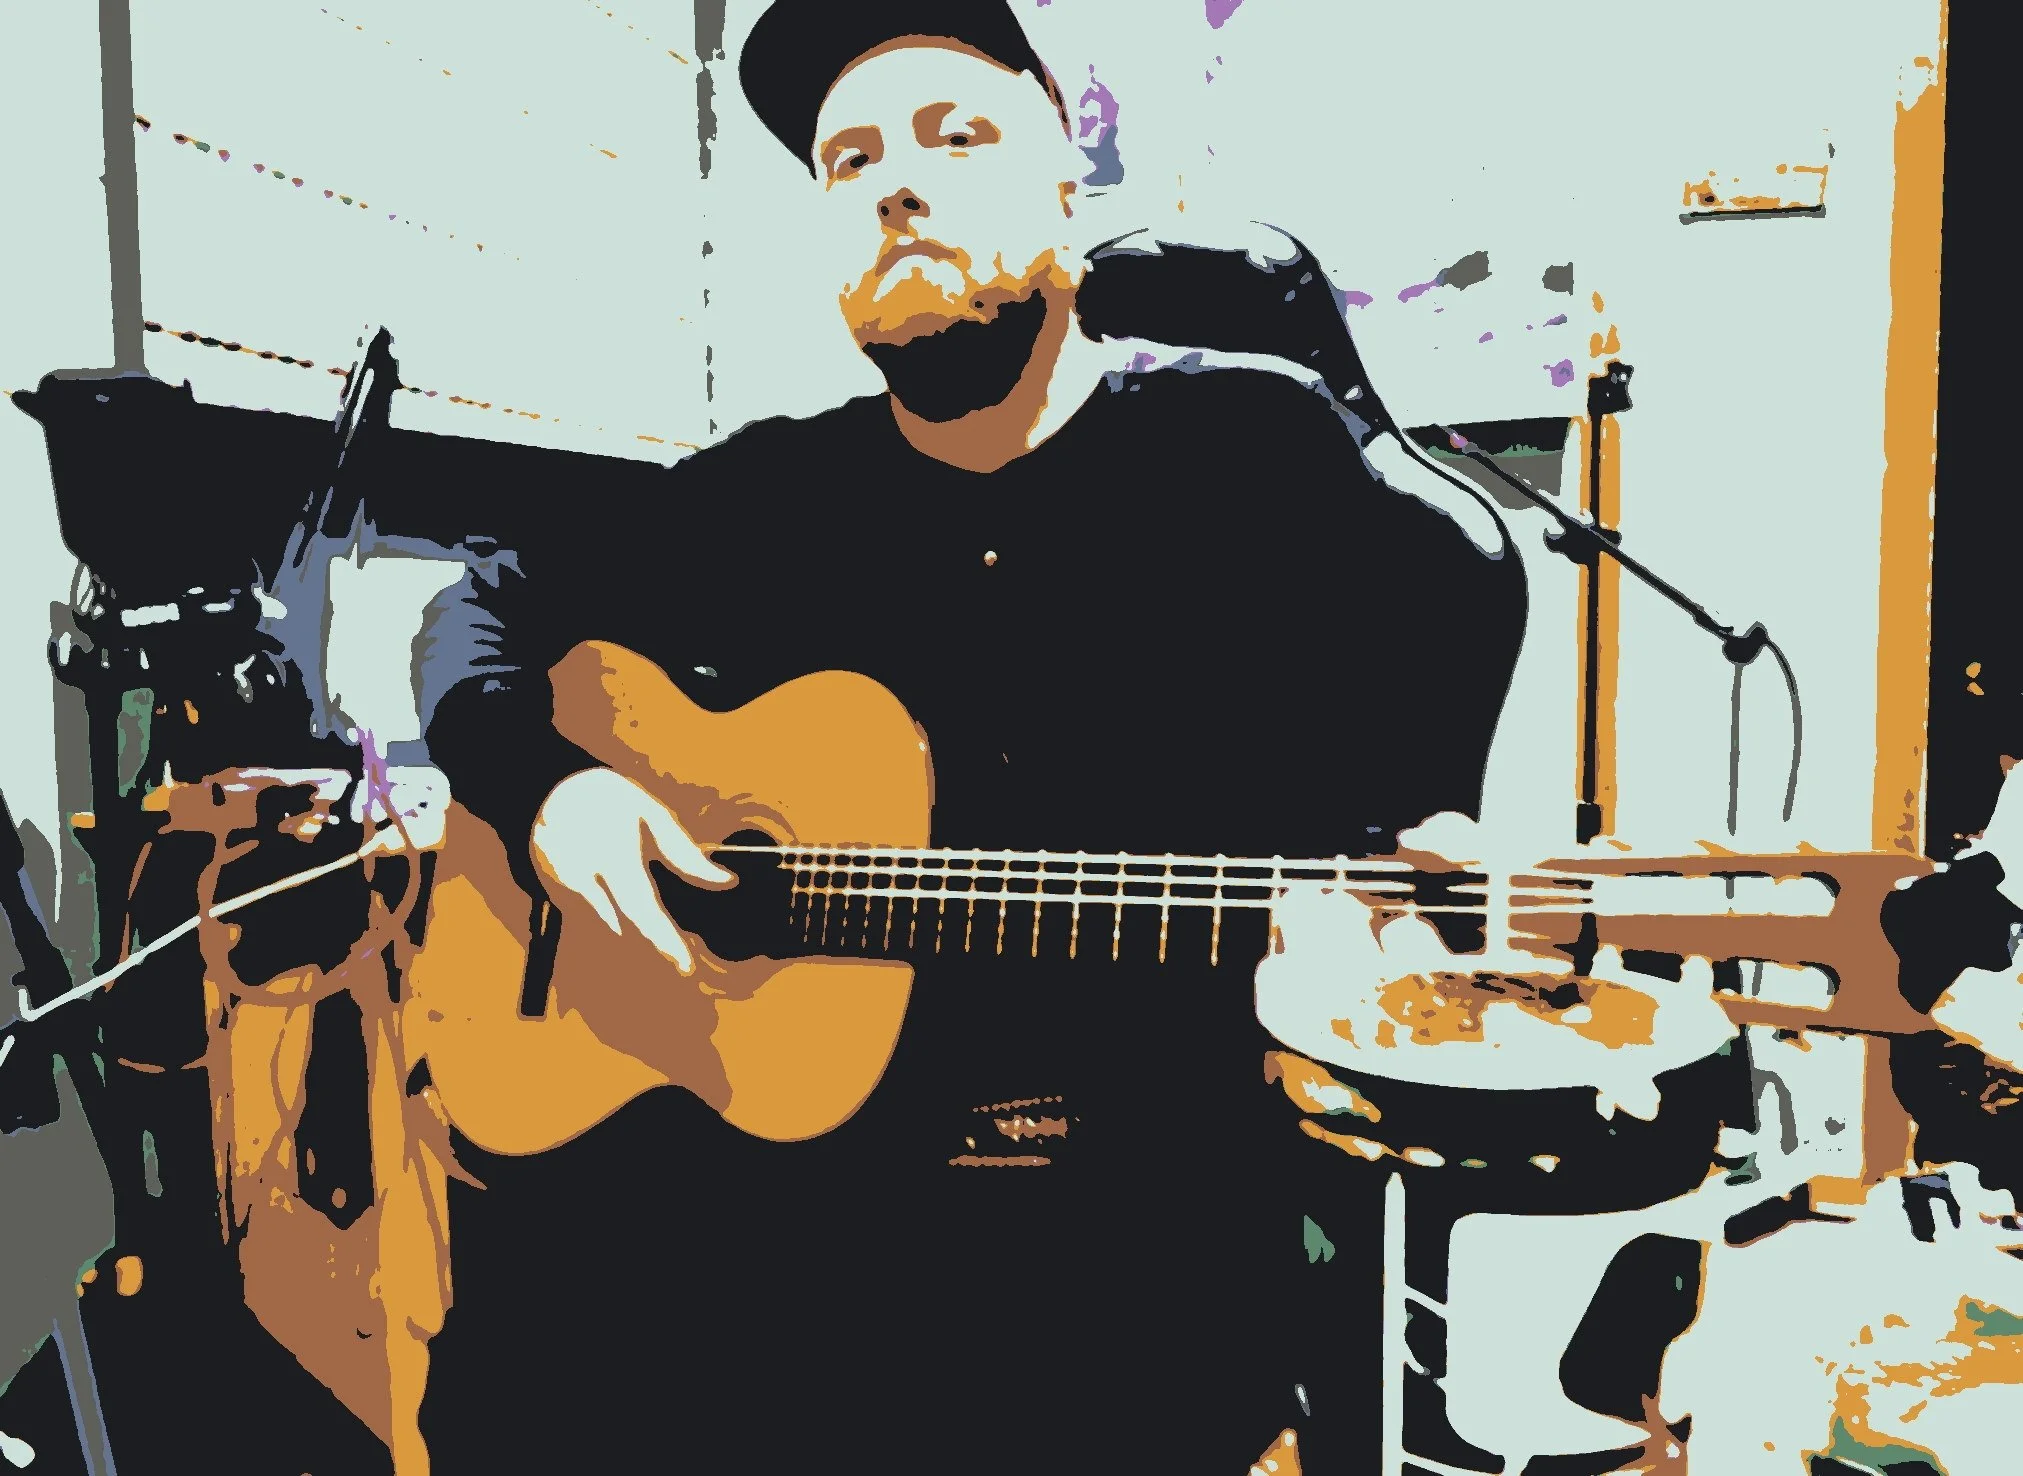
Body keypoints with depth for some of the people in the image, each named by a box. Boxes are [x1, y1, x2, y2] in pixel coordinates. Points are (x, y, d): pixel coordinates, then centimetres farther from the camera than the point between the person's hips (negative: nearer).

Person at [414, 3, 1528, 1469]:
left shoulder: (1254, 452, -1)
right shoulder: (766, 495, 8)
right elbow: (492, 613, 17)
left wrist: (1398, 867, -15)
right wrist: (550, 783, -4)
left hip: (1170, 1160, -2)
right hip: (801, 1122, 3)